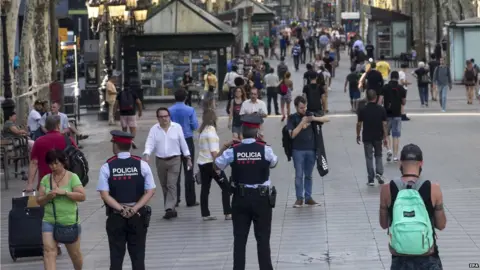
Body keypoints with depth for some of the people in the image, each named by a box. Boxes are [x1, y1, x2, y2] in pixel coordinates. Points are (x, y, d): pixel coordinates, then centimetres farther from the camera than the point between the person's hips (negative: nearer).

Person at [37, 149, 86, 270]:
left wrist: (64, 192, -23)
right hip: (49, 221, 2)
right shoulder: (46, 179, 4)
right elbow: (39, 201, 6)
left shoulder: (72, 177, -5)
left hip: (70, 221, -2)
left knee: (75, 253, 13)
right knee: (49, 250, -15)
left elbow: (82, 196, -13)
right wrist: (48, 197, -16)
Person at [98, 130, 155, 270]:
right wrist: (134, 209, -10)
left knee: (116, 256, 6)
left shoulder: (107, 167, -7)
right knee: (138, 255, 7)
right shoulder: (142, 165, -3)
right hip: (138, 216, 1)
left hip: (116, 217, -1)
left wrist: (121, 209, -10)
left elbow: (105, 195, -12)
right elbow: (150, 191, -7)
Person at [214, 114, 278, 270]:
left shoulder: (233, 150, -8)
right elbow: (273, 163, 10)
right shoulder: (265, 149, -11)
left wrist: (224, 147, 14)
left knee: (239, 238, 8)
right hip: (261, 198, -1)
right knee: (263, 238, 6)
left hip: (240, 198, 1)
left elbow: (217, 165, 6)